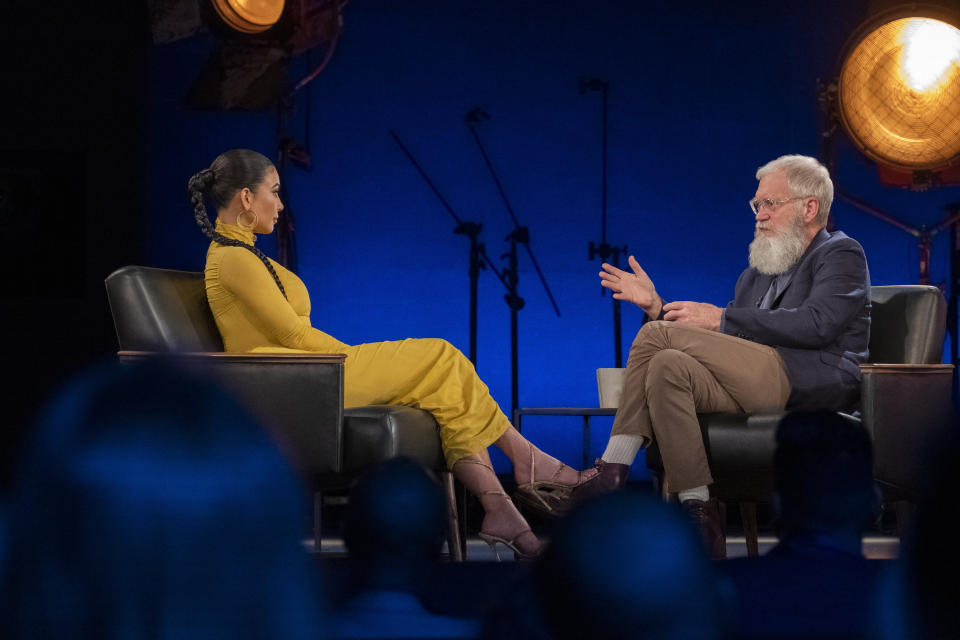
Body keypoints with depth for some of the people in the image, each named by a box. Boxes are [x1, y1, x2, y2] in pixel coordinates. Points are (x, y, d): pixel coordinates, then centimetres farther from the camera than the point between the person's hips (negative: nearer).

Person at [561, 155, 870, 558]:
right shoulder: (756, 274, 30)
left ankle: (613, 470, -15)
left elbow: (816, 324, -13)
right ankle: (695, 509, -27)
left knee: (657, 336, -18)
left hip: (814, 383, -7)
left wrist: (722, 319, -12)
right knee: (668, 366, -23)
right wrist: (657, 307, 11)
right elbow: (722, 358, 23)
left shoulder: (842, 254, 7)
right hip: (756, 387, 7)